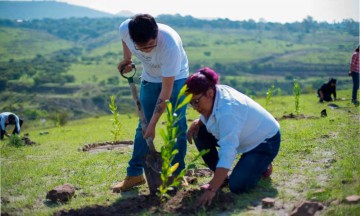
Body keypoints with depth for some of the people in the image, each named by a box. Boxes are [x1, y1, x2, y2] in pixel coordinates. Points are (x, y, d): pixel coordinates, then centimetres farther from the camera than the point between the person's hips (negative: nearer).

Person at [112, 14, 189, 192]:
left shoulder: (170, 43, -41)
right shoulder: (125, 29, -30)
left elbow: (166, 90, -34)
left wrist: (153, 124, -31)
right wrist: (126, 59, -4)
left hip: (175, 78, -4)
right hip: (150, 78, 4)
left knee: (177, 126, -8)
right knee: (143, 127, 3)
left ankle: (176, 174, 5)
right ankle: (135, 174, 10)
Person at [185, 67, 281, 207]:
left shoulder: (227, 110, -37)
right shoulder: (217, 93, -12)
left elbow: (227, 153, -42)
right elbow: (207, 115, 10)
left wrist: (212, 189, -45)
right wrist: (197, 123, -14)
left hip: (265, 140, -9)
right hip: (246, 137, 9)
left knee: (237, 186, -22)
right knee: (200, 133, -7)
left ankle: (261, 166, 8)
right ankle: (221, 177, 5)